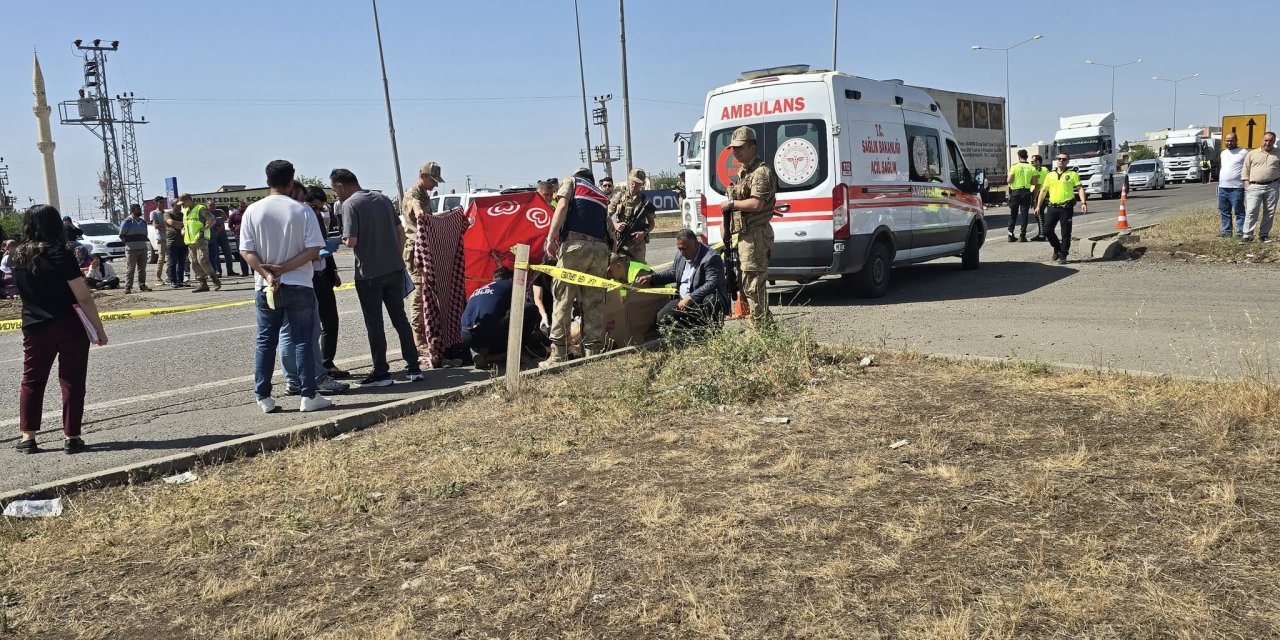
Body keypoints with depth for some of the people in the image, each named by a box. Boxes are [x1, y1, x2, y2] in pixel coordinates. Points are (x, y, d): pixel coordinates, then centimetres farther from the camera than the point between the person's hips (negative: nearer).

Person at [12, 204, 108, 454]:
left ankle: (27, 437, 17)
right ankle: (71, 437, 7)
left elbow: (25, 293, 14)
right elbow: (84, 298, -16)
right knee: (72, 382, 4)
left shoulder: (18, 258, 2)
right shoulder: (60, 256, -14)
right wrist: (99, 329, -9)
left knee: (32, 381, 16)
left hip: (35, 329, 4)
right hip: (69, 328, -4)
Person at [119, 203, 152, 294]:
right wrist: (129, 243, -6)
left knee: (142, 269, 9)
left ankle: (142, 285, 16)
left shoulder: (143, 222, 16)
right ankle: (128, 287, -5)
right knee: (130, 269, -6)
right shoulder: (127, 222, -4)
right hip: (131, 249, -6)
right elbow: (121, 235, -2)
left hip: (143, 248, 6)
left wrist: (147, 242, 10)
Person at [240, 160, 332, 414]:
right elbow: (314, 249, -11)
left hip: (266, 288, 2)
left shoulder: (253, 211, 0)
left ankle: (263, 397, 12)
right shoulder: (302, 211, -6)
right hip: (299, 286, -2)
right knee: (303, 341, 3)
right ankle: (309, 396, 4)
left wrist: (268, 274, -11)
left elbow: (246, 251, -6)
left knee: (265, 342, 11)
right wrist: (284, 268, -10)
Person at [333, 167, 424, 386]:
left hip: (369, 274, -6)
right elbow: (401, 231, 11)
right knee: (400, 319, 13)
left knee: (374, 324, 4)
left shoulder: (350, 204, -12)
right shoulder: (383, 198, 9)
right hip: (394, 269, 6)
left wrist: (342, 239, 2)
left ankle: (381, 373, 8)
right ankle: (414, 368, 15)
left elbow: (351, 242, -20)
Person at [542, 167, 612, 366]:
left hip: (575, 244, -4)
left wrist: (551, 237, -9)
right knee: (594, 303, 7)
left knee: (563, 299, -3)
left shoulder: (571, 181, 17)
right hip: (601, 249, 5)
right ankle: (594, 353, 6)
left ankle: (558, 355, -7)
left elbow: (562, 206, -2)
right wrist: (612, 261, 28)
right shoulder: (603, 197, 30)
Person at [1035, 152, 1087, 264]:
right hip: (1052, 207, 3)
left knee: (1066, 233, 0)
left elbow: (1080, 188, -3)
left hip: (1066, 207, -3)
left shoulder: (1073, 174, 3)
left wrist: (1083, 203, -16)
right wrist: (1038, 205, 11)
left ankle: (1063, 255, 7)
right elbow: (1043, 191, 15)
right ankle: (1057, 248, 26)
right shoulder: (1050, 175, 12)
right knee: (1047, 230, 2)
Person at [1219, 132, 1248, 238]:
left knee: (1239, 211, -6)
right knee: (1224, 212, 11)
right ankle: (1227, 231, 19)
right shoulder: (1223, 153, 17)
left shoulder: (1243, 153, -3)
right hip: (1222, 188, 7)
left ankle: (1241, 232, -4)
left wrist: (1246, 183, -13)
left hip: (1236, 188, -7)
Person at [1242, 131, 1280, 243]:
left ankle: (1264, 234, 14)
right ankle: (1247, 235, -8)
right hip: (1255, 187, -2)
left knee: (1269, 213, 5)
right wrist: (1247, 185, -2)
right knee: (1251, 211, -9)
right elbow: (1245, 171, 8)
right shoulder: (1252, 154, 8)